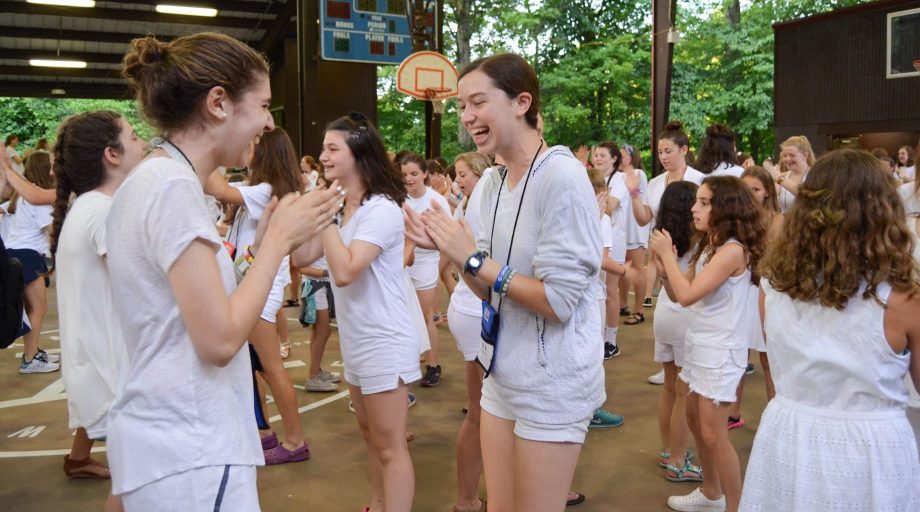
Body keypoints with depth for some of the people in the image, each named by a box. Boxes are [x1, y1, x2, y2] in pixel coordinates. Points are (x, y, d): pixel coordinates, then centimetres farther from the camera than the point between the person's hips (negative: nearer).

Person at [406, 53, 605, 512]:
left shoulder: (562, 178, -19)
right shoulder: (494, 183, 5)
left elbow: (558, 301, -22)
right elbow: (490, 289, 9)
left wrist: (473, 258, -18)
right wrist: (452, 250, -7)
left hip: (553, 382, -7)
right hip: (502, 373, 8)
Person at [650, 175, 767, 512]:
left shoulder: (733, 250, -21)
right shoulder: (709, 246, 9)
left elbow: (687, 295, -26)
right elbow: (676, 295, 9)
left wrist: (668, 254, -17)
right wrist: (663, 265, -9)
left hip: (721, 350, -10)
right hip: (699, 343, 10)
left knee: (713, 434, -4)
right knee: (695, 421, 19)